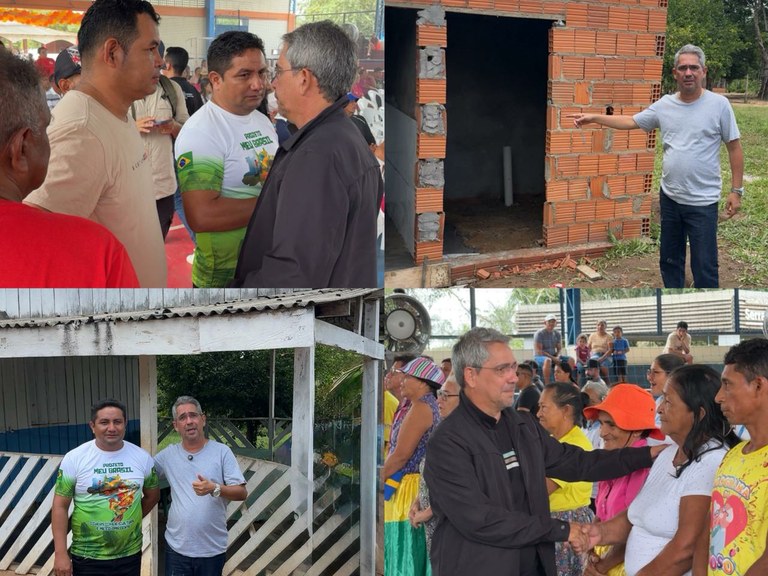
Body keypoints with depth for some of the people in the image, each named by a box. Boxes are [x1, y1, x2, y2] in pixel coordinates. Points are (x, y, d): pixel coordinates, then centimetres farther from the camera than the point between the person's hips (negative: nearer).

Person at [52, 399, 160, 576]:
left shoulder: (142, 457, 0)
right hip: (87, 558, -2)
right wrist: (60, 554, -11)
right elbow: (60, 506, -6)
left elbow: (152, 495, 16)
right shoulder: (74, 458, -7)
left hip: (130, 555, 2)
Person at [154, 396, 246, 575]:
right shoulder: (168, 455, 5)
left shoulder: (222, 452, -3)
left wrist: (215, 489, -24)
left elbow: (242, 493, -7)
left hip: (213, 549, -2)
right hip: (177, 548, 2)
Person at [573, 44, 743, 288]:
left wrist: (736, 190, -7)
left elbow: (734, 148, -5)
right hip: (670, 197, 5)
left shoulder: (719, 105, -9)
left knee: (704, 267, -2)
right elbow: (630, 121, 14)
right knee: (669, 259, 18)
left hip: (703, 202, -5)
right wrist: (593, 118, 9)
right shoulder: (664, 105, 3)